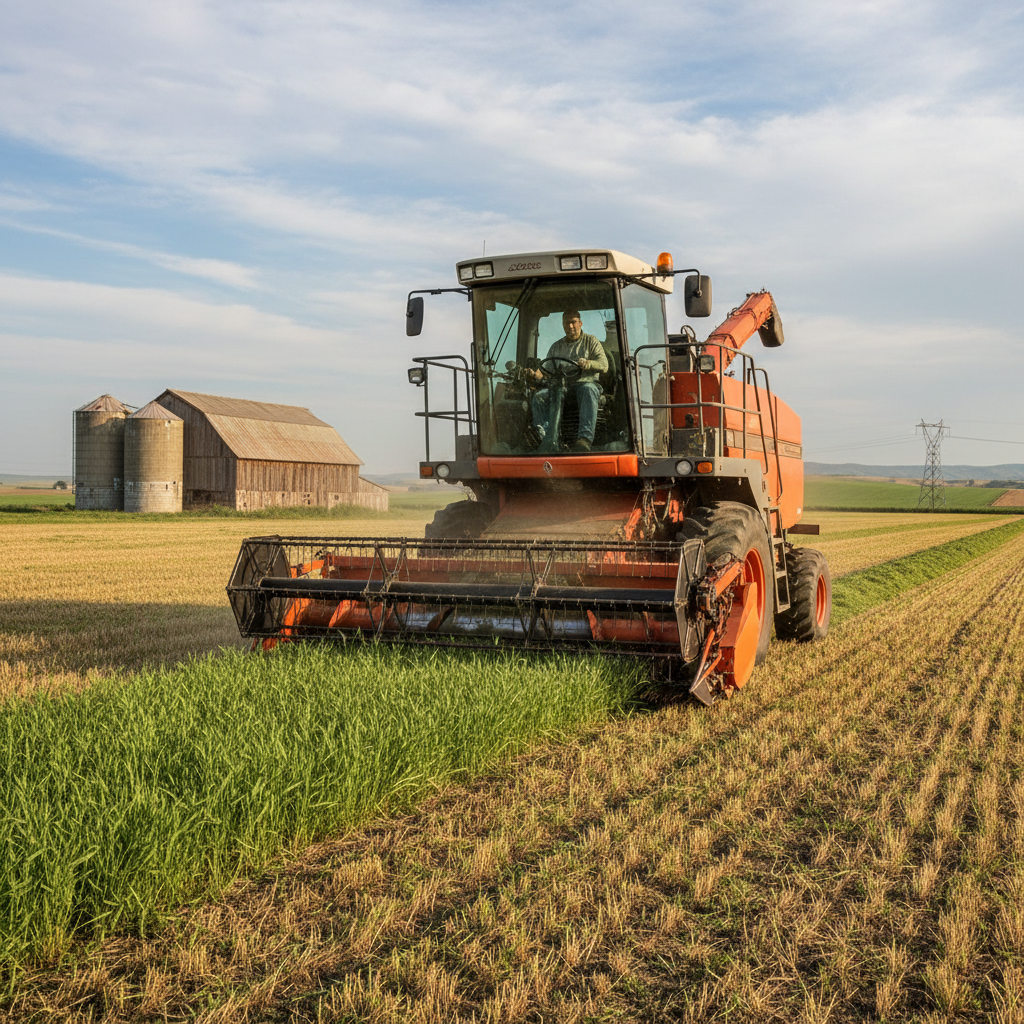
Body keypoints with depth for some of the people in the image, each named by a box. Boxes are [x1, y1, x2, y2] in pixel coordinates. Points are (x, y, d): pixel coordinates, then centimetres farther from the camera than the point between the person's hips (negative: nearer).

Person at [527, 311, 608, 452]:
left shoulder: (590, 341, 13)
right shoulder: (556, 347, 24)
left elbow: (604, 366, -1)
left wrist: (588, 364, -23)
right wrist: (539, 375, -6)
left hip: (584, 383, -3)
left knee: (588, 390, -39)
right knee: (539, 396, -24)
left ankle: (585, 438, -54)